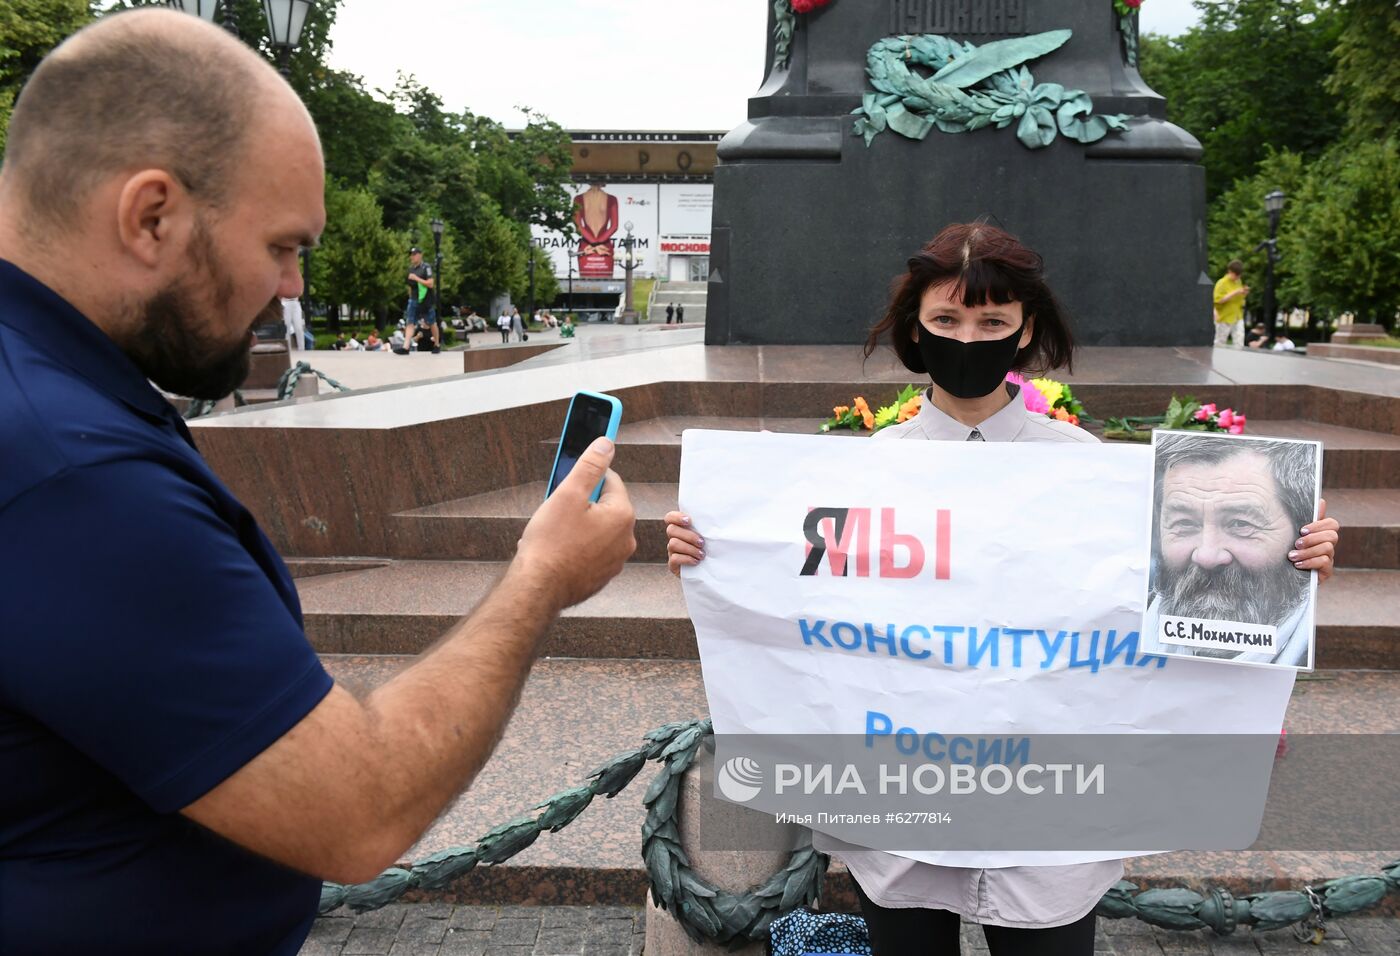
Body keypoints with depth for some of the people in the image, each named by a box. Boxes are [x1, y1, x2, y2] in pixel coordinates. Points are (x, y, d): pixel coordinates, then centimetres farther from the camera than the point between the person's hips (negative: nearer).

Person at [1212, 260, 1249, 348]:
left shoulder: (1239, 282, 9)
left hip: (1238, 317, 6)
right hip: (1225, 318, -6)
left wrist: (1244, 293, -1)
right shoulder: (1222, 283, -13)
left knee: (1239, 343, -5)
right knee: (1219, 344, 6)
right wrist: (1234, 293, -25)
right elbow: (1219, 300, -22)